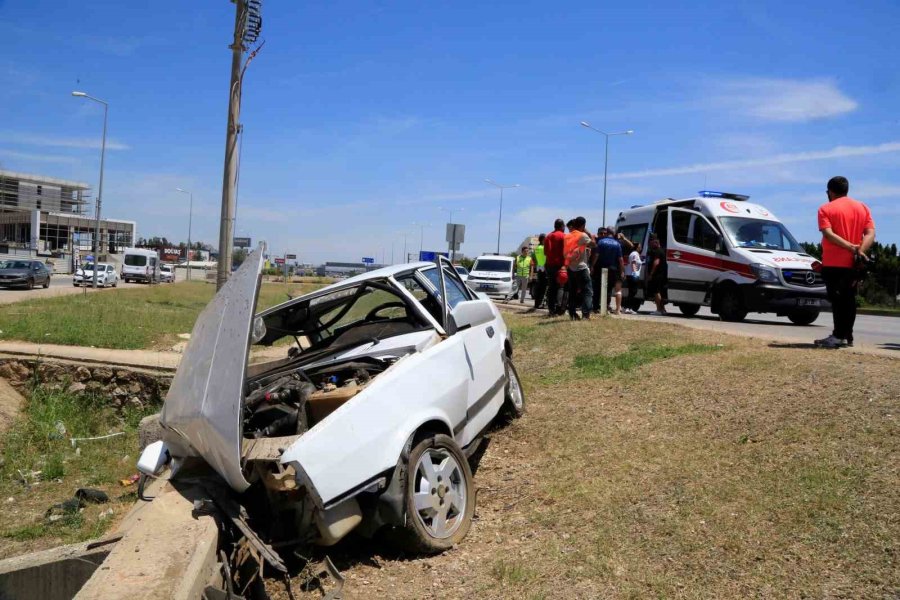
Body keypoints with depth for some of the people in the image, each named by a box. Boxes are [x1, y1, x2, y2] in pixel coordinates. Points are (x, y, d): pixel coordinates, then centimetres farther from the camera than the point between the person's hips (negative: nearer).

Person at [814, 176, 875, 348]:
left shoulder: (826, 209, -4)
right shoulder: (863, 208, 11)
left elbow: (828, 234, -18)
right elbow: (870, 233, -1)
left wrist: (850, 247, -19)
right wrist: (860, 250, -14)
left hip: (833, 263, -5)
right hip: (854, 263, 5)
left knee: (837, 300, -4)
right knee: (849, 299, 12)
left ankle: (839, 336, -8)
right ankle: (848, 336, 15)